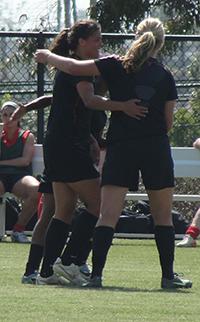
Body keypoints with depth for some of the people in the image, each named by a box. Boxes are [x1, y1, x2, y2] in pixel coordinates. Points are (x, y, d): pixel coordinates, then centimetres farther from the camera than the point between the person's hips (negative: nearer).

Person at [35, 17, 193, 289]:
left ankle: (96, 274, -9)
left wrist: (48, 57, 14)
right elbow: (168, 122, 7)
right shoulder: (165, 77, 3)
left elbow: (73, 68, -3)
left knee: (108, 215, -1)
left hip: (120, 147, 0)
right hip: (156, 149, 0)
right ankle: (168, 275, 11)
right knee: (163, 216, 10)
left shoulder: (117, 66, 0)